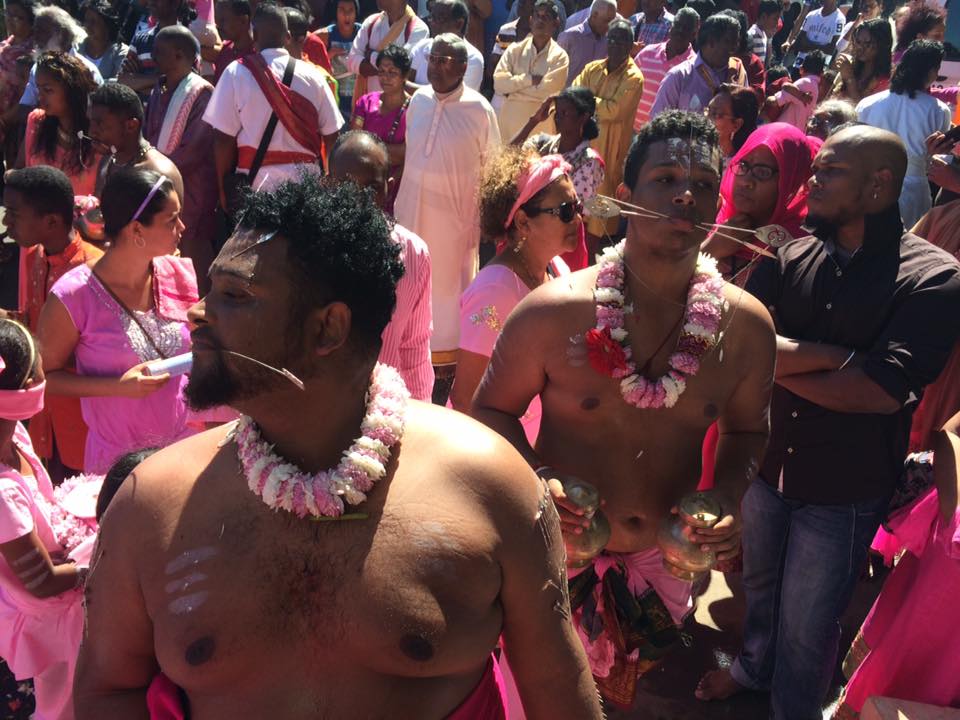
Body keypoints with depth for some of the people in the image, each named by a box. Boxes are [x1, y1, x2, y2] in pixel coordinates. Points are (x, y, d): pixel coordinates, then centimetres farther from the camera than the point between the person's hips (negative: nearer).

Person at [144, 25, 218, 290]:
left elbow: (194, 148, -17)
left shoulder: (201, 93, -11)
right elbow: (148, 136, 18)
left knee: (191, 265, 0)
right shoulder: (159, 90, 12)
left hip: (190, 191, -7)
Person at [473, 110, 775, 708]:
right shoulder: (553, 312, -21)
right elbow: (493, 409, -7)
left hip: (666, 560, 3)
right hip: (559, 551, -3)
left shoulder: (747, 325, -12)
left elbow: (747, 429, 5)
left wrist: (730, 497, -14)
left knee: (620, 693, 29)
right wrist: (536, 478, -24)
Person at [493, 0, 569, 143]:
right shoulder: (515, 49, 7)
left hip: (539, 128, -2)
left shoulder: (560, 57, -1)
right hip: (507, 123, 3)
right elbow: (498, 82, -4)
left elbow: (548, 91, -13)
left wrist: (513, 86, -7)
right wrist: (530, 79, -13)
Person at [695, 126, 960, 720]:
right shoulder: (789, 259, -5)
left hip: (844, 490, -4)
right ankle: (753, 665, 56)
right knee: (758, 583, 28)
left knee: (807, 626, 14)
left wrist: (779, 363, -16)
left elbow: (882, 391, -26)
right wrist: (837, 355, -25)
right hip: (767, 463, 5)